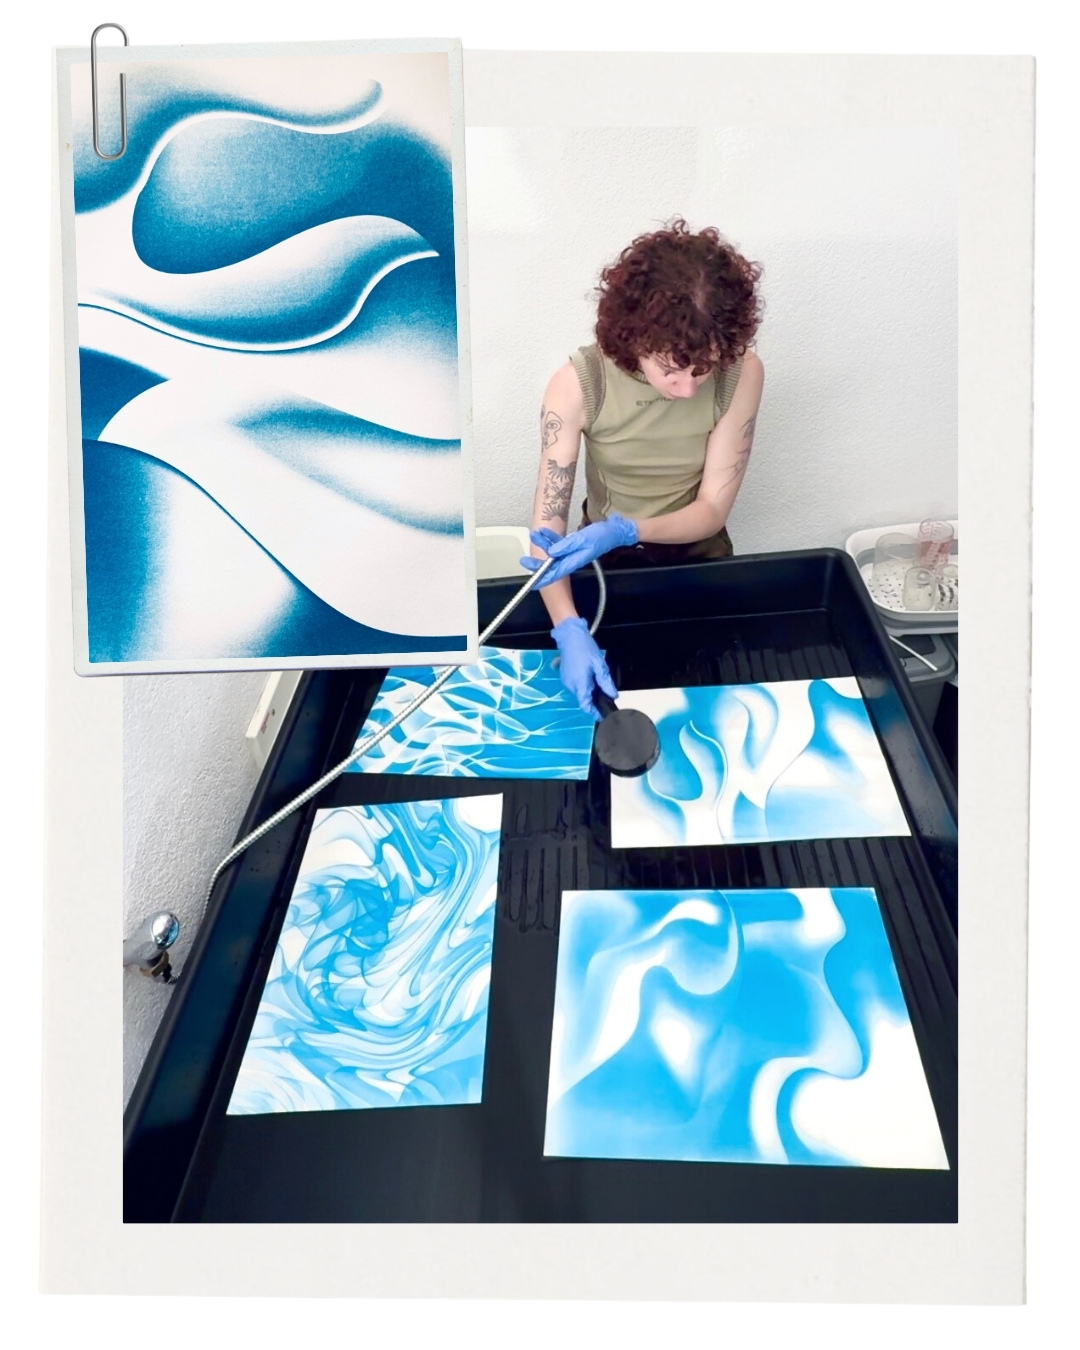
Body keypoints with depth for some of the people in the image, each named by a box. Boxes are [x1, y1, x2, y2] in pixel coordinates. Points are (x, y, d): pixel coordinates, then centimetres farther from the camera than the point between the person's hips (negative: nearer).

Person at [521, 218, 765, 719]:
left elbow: (713, 509, -22)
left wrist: (623, 530, -40)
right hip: (607, 563, -1)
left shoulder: (741, 374, -25)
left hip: (697, 557, 1)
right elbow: (547, 524, -29)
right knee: (611, 697, 17)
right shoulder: (578, 384, -29)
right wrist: (569, 631, -43)